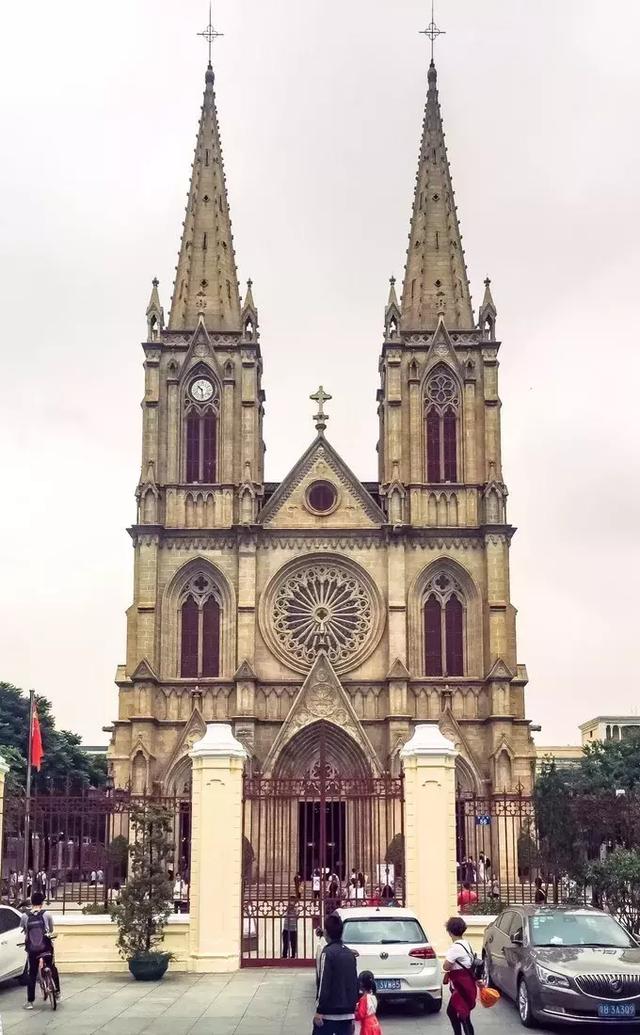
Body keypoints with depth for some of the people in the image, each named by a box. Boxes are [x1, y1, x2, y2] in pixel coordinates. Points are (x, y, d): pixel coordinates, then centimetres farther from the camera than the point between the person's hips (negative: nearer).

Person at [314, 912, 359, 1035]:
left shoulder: (328, 952, -11)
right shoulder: (349, 953, 10)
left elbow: (324, 984, -15)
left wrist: (319, 1011, -12)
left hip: (329, 1013, -6)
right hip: (347, 1012, 6)